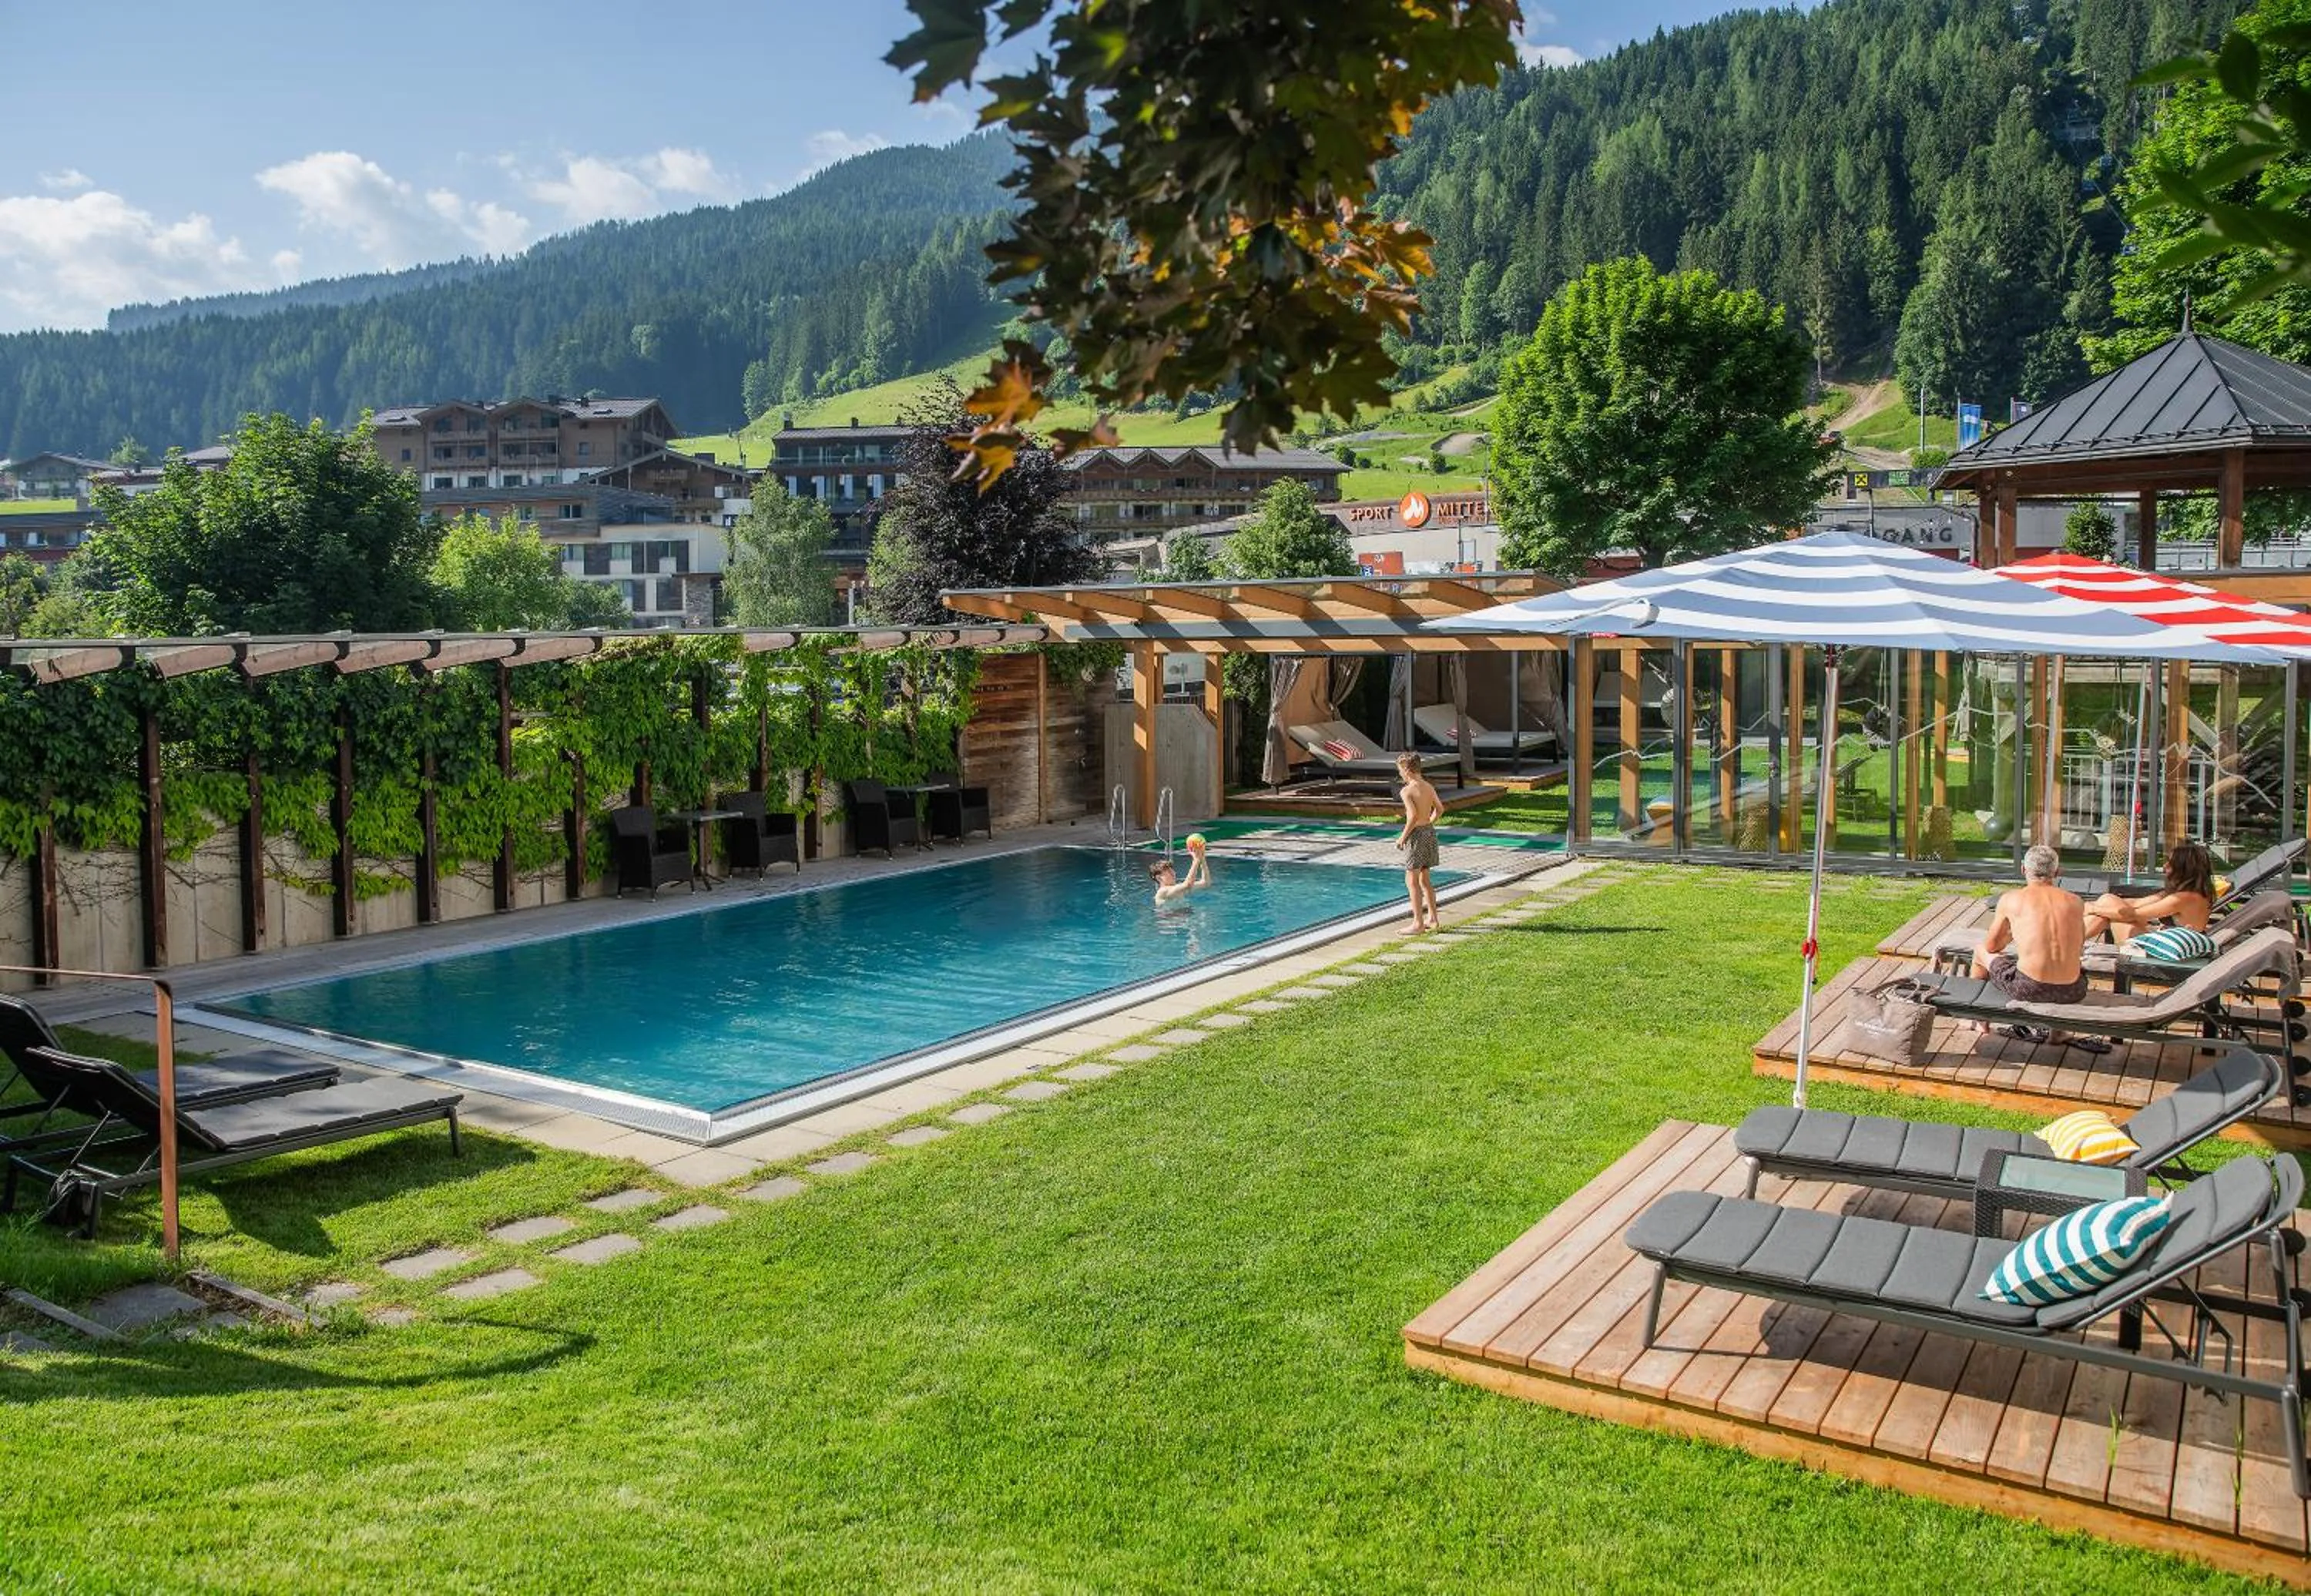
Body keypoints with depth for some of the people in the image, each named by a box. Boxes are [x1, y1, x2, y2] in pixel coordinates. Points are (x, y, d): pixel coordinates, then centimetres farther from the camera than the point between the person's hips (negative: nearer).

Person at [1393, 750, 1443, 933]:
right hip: (1430, 831, 8)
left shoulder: (1407, 791, -16)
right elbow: (1440, 809, 18)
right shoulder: (1428, 787, 8)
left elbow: (1413, 815, -24)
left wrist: (1403, 836, -15)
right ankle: (1432, 918, 24)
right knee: (1424, 879, 18)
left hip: (1417, 834, -8)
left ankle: (1418, 923, -2)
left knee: (1412, 881, -1)